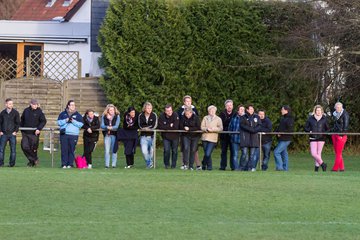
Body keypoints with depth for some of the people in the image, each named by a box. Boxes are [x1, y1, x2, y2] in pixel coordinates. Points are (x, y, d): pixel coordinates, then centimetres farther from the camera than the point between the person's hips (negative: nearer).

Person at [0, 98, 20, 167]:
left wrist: (15, 131, -6)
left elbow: (18, 123, 2)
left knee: (13, 149, 0)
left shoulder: (15, 113, 0)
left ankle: (12, 163, 7)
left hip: (12, 134, -2)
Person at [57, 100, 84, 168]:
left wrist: (73, 121, -9)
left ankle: (70, 164, 1)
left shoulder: (78, 115, 11)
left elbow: (81, 124, 4)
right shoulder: (63, 114, 13)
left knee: (71, 150, -4)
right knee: (64, 149, -3)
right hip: (64, 134, 1)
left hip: (73, 135, -1)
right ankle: (64, 164, 0)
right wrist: (65, 120, -9)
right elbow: (59, 122, 6)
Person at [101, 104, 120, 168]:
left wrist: (111, 128, -26)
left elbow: (116, 126, -7)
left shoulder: (117, 116, 2)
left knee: (114, 150, 0)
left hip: (114, 135, -1)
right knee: (107, 150, -2)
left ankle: (114, 164, 4)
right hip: (107, 135, 1)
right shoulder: (104, 116, 6)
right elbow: (102, 125, -1)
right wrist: (107, 127, -21)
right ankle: (107, 164, 1)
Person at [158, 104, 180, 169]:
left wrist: (166, 127, -14)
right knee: (166, 150, -10)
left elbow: (176, 127, -23)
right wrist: (170, 126, -17)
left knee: (174, 151, 4)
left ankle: (173, 165, 17)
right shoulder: (162, 116, -9)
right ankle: (166, 164, 7)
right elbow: (160, 127, -16)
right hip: (166, 136, 0)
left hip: (174, 136, 0)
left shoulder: (175, 115, -15)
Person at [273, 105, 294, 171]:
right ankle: (285, 168, 18)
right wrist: (276, 131, 3)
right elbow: (279, 127, 23)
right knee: (284, 153, 12)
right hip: (281, 139, 9)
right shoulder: (282, 118, 15)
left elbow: (290, 130, -18)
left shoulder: (290, 119, -12)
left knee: (276, 152, -13)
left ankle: (279, 167, -10)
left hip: (285, 139, -9)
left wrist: (281, 133, -17)